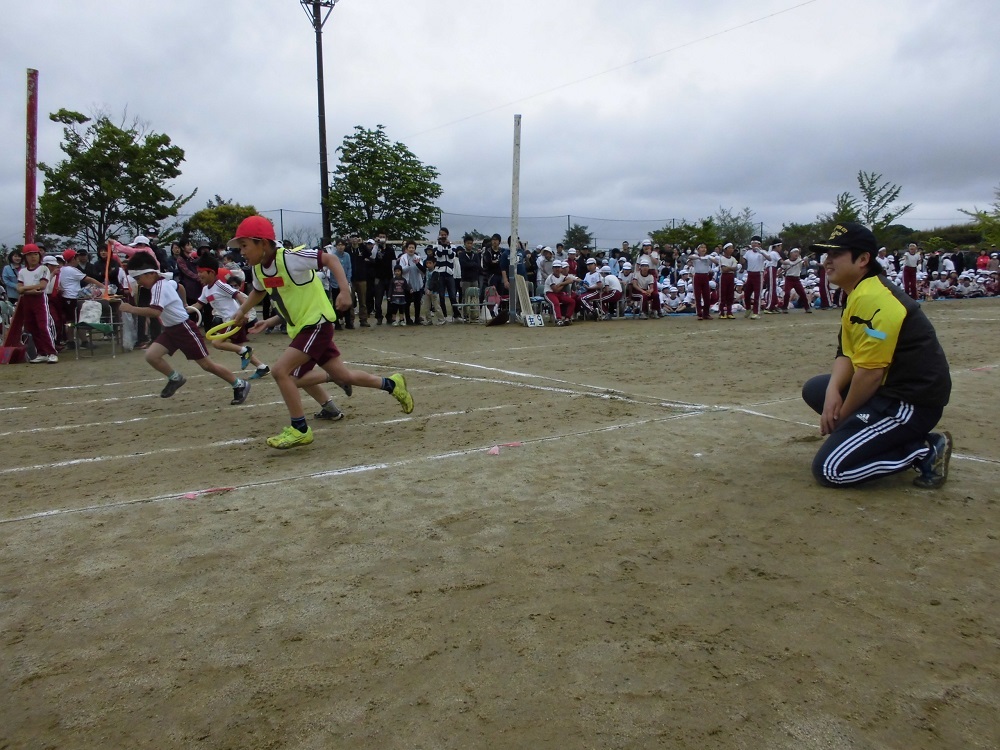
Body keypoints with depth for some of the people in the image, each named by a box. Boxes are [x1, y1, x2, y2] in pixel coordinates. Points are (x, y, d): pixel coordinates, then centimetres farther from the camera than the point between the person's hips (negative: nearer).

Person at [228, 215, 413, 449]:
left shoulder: (289, 258, -21)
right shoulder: (258, 269, 4)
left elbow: (330, 258, -21)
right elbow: (258, 291, 26)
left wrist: (345, 290, -31)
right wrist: (242, 311, 14)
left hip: (317, 324, -9)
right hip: (300, 328, 9)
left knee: (280, 370, -18)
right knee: (343, 375, 14)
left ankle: (300, 429, -5)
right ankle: (390, 384, 34)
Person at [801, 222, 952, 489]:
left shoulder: (872, 299, -22)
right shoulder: (858, 295, 12)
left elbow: (870, 372, -23)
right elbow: (846, 354, 11)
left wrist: (842, 415, -9)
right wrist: (832, 392, -8)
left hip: (912, 401, -10)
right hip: (889, 389, 10)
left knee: (829, 469, -14)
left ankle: (926, 450, -4)